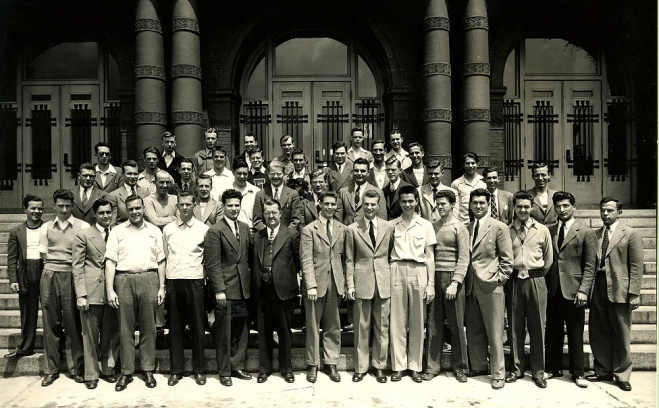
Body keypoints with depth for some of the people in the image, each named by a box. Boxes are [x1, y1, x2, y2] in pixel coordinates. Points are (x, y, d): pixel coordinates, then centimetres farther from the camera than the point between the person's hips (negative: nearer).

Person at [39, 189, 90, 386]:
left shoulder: (82, 226, 2)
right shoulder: (45, 228, 11)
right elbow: (44, 257, 11)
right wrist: (54, 269, 0)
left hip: (72, 276, -2)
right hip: (50, 276, 3)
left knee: (73, 323, 0)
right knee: (50, 323, 7)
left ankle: (76, 368, 12)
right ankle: (50, 369, 18)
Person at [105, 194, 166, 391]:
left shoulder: (154, 231, 10)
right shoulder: (117, 231, 6)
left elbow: (160, 261, 9)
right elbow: (110, 261, 0)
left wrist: (162, 287, 3)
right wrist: (110, 290, -6)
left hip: (149, 280, 1)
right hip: (124, 281, -1)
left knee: (148, 328, 7)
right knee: (125, 328, 5)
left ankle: (148, 370, 17)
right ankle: (126, 372, 16)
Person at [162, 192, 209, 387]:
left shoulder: (203, 229, 1)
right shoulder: (168, 229, 8)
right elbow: (164, 257, 11)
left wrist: (207, 279, 1)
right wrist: (162, 284, 7)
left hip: (195, 281, -2)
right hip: (173, 282, 2)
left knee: (197, 327, 4)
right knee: (175, 327, 8)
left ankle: (199, 370, 17)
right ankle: (176, 370, 19)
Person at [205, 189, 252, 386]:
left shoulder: (245, 228, 10)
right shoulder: (215, 231, -9)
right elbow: (213, 264, -12)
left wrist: (249, 281, 9)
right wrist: (219, 290, -15)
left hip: (243, 288, 6)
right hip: (225, 289, -5)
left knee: (241, 331, 12)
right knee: (224, 332, 5)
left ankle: (237, 366, 26)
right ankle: (224, 372, 18)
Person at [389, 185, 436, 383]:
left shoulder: (426, 225, 7)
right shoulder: (392, 225, 7)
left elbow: (430, 256, 7)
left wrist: (431, 283, 1)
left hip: (418, 272, 0)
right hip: (397, 272, 0)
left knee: (417, 322, 6)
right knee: (397, 321, 3)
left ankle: (415, 366, 17)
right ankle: (398, 366, 12)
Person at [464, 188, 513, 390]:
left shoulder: (499, 227, -2)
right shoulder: (466, 228, 11)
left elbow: (507, 259, -3)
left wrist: (498, 279, -9)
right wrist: (465, 281, 7)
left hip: (491, 286, -5)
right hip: (471, 286, 5)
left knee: (494, 333, 0)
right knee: (474, 332, 12)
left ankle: (498, 374, 10)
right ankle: (478, 366, 26)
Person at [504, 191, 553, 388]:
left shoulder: (542, 230, 3)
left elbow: (548, 259, 11)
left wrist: (537, 275, 10)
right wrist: (509, 276, 4)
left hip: (536, 281, 0)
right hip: (514, 281, 1)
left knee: (537, 327, 4)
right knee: (515, 327, 8)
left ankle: (538, 371, 16)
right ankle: (517, 368, 20)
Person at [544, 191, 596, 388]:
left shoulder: (586, 232, -1)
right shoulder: (549, 231, 9)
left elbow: (590, 265, -4)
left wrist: (583, 290, -12)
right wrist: (544, 285, 1)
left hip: (573, 290, -3)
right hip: (552, 290, 3)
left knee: (575, 333, 6)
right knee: (552, 332, 10)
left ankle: (577, 373, 19)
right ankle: (553, 368, 23)